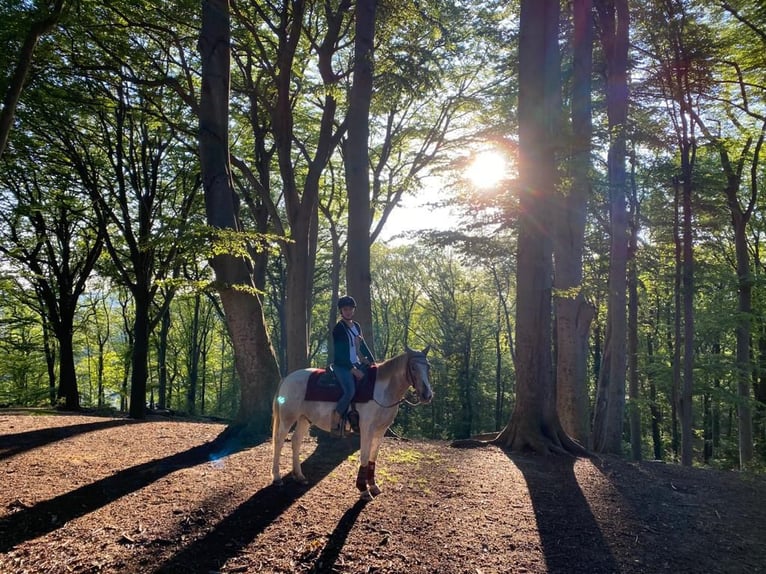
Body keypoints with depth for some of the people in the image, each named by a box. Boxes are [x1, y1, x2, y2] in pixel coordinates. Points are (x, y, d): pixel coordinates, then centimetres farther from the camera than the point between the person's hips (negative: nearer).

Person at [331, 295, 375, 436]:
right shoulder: (339, 328, -10)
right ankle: (335, 424, -17)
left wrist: (372, 361, 8)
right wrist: (353, 370, -19)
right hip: (342, 365, -8)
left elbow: (362, 345, 19)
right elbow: (340, 353, -16)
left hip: (356, 364, 8)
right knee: (350, 391, -29)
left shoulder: (357, 326, 12)